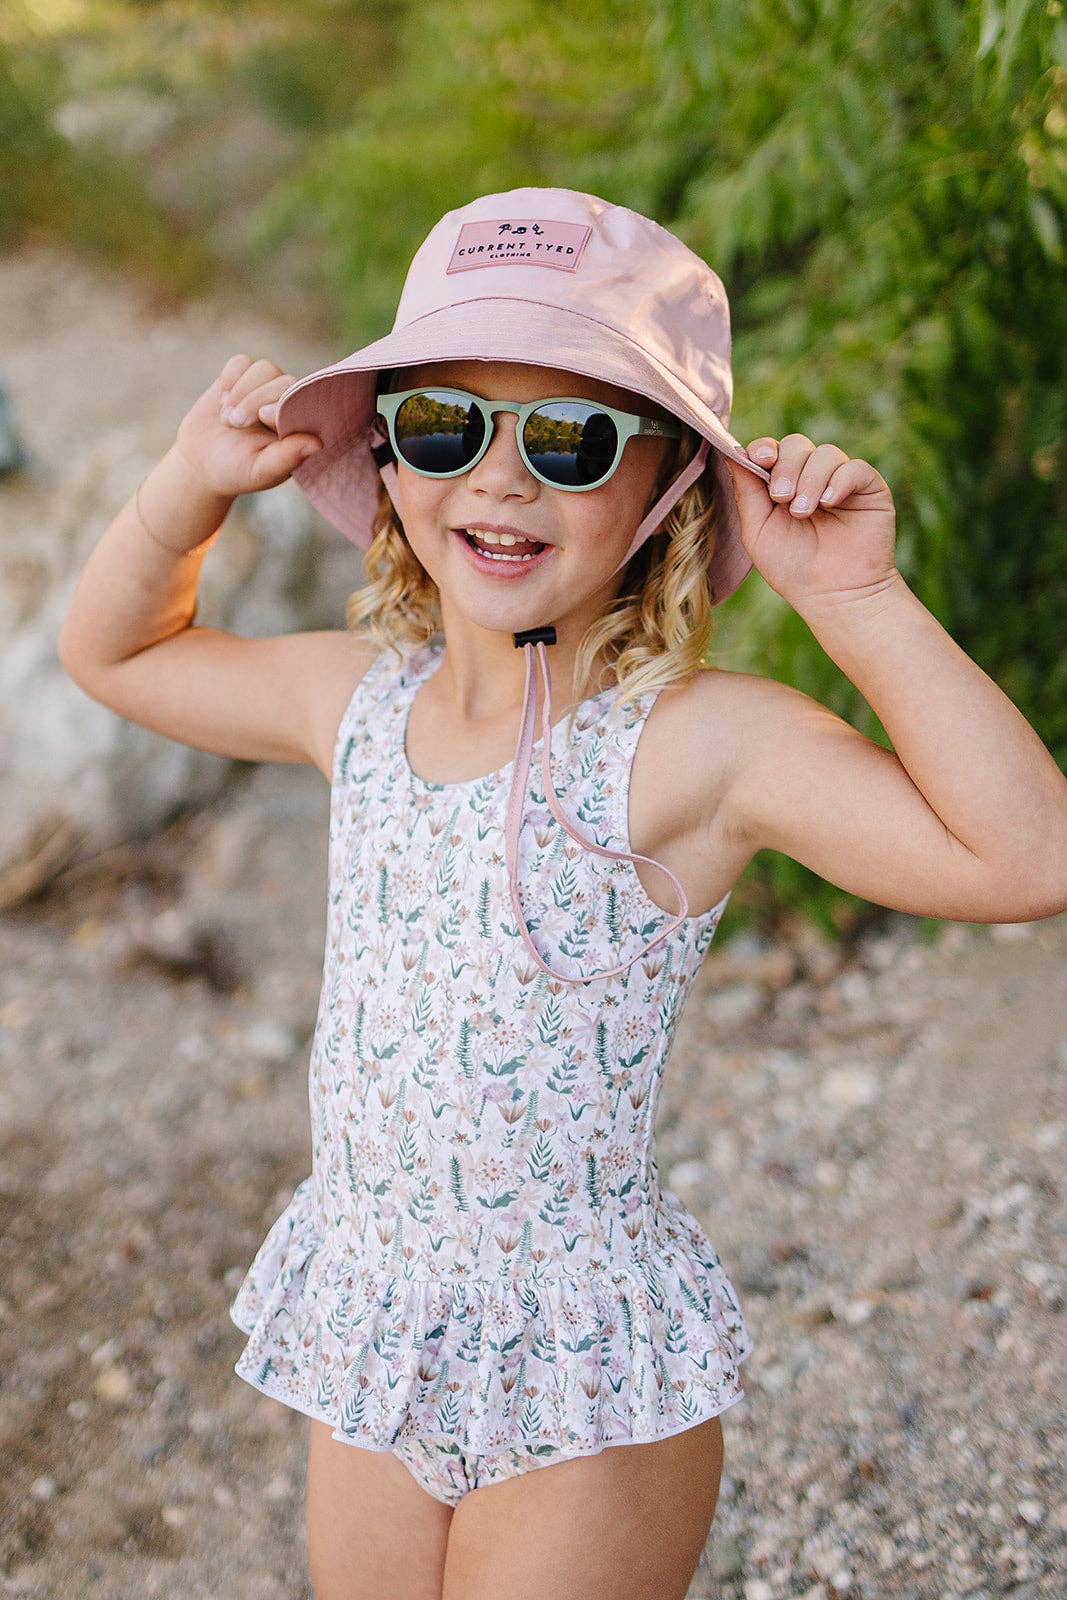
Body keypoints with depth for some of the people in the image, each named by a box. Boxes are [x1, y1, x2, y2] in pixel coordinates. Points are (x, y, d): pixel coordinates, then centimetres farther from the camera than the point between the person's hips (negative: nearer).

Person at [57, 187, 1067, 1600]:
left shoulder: (691, 743, -21)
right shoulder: (361, 700, -1)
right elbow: (115, 651, 15)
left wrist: (859, 601, -31)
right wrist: (190, 488, -1)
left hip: (584, 1382, -6)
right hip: (364, 1333, 6)